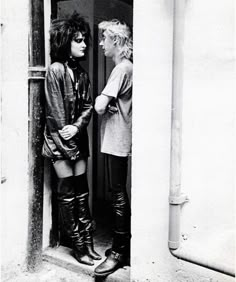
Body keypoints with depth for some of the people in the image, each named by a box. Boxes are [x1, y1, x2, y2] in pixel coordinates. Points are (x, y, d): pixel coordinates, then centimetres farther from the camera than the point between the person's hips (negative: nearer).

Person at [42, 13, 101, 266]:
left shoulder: (82, 73, 10)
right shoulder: (55, 70, -11)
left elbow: (87, 106, 6)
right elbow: (55, 113, -14)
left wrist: (76, 127, -13)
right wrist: (67, 147, -12)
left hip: (78, 139, 6)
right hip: (59, 140, -6)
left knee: (82, 191, 8)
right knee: (68, 193, 0)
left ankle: (87, 242, 17)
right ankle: (77, 245, 11)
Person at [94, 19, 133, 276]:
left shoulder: (121, 68, -13)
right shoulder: (126, 67, 16)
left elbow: (100, 106, -21)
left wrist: (100, 100, -1)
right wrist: (106, 102, -3)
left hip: (116, 140, -9)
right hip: (117, 139, 9)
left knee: (118, 195, -2)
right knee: (119, 194, 15)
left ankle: (119, 252, 9)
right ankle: (123, 245, 27)